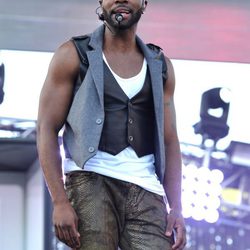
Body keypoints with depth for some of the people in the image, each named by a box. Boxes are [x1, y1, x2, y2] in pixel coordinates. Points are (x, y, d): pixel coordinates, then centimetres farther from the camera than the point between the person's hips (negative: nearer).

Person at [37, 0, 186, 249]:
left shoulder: (160, 66, 17)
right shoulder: (73, 55, 6)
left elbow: (169, 142, 17)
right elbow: (46, 129, 0)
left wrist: (176, 209, 4)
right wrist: (59, 202, -12)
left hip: (146, 192, 4)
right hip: (91, 180, -3)